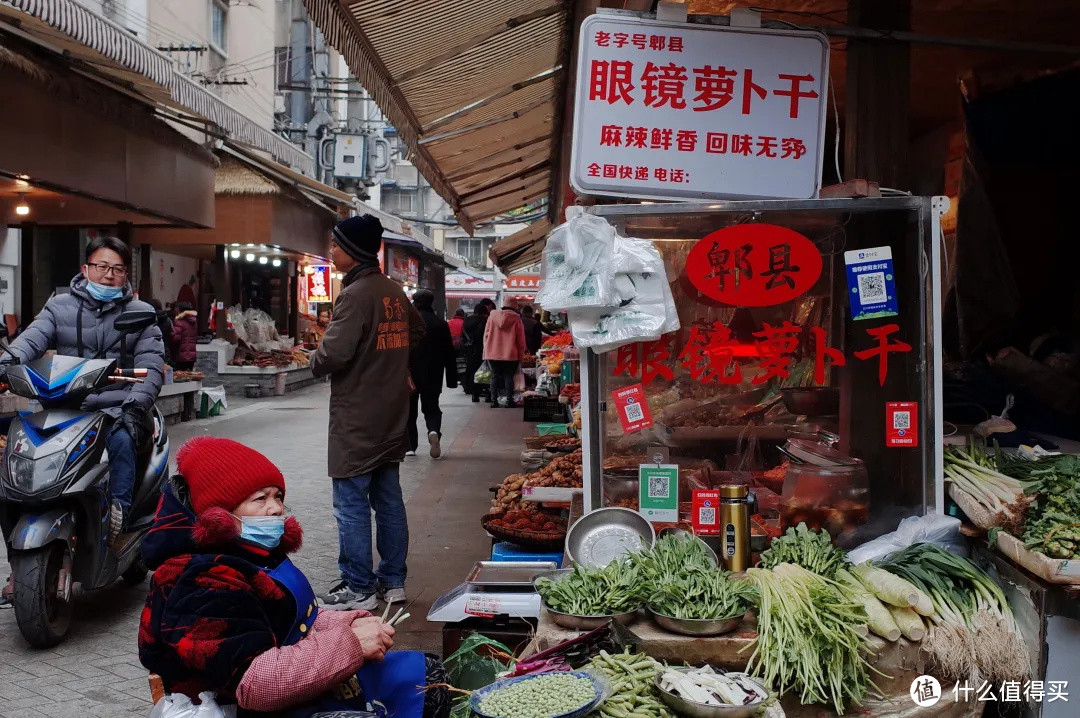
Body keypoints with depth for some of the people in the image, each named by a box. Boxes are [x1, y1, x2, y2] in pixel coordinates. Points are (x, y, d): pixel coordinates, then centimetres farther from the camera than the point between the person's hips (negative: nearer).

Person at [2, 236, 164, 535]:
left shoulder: (141, 313, 10)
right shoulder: (60, 307, 13)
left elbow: (151, 364, -2)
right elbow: (32, 338, -5)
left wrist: (136, 403, -19)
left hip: (119, 406, -2)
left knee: (121, 440, -32)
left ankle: (119, 511, -23)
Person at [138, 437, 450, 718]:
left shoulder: (252, 551, 7)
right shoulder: (206, 586, -24)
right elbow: (252, 683, -32)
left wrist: (350, 624, -4)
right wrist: (349, 645, -30)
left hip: (303, 681, 10)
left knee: (426, 675, 11)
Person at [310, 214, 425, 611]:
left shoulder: (355, 294, -17)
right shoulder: (395, 292, 9)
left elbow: (333, 353, -24)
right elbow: (417, 332, 25)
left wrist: (315, 362, -2)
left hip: (357, 421, -8)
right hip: (391, 416, 9)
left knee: (352, 503, 0)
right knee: (388, 499, 14)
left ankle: (358, 588, 6)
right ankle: (392, 580, 23)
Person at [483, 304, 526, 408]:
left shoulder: (492, 316, 1)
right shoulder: (516, 319, -6)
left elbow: (486, 334, 6)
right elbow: (521, 339, -2)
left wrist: (486, 350, 14)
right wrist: (521, 355, 7)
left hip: (493, 353, 2)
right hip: (510, 354, -2)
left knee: (495, 376, 9)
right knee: (509, 376, 5)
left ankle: (494, 400, 7)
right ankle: (509, 400, 3)